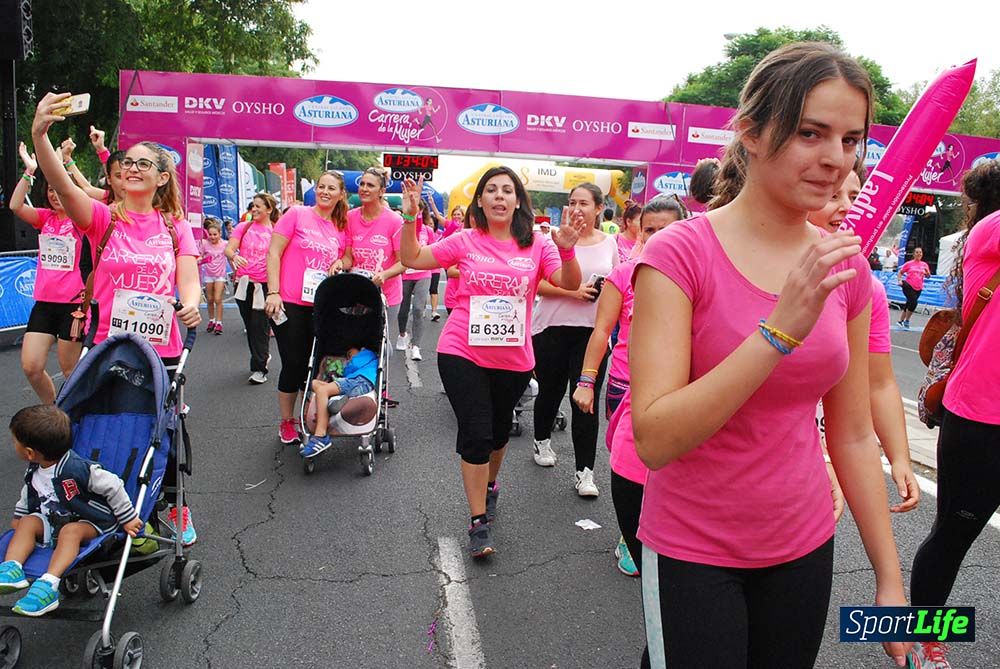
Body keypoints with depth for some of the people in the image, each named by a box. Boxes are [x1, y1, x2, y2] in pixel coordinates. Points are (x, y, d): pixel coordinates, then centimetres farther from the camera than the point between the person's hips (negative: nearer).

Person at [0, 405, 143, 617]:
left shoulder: (77, 469, -25)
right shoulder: (33, 473, 2)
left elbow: (112, 487, -20)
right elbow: (27, 497, 26)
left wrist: (128, 519, -15)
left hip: (92, 524, -8)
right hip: (54, 522, 8)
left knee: (71, 531, -35)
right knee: (28, 522, -13)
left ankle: (48, 586, -48)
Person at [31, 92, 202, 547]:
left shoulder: (175, 226, 5)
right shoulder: (104, 219, 0)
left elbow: (189, 279, -3)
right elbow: (63, 186, -19)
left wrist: (191, 305, -26)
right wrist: (39, 136, -35)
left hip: (161, 350, 1)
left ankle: (176, 509, 31)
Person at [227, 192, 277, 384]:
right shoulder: (244, 227, 6)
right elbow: (228, 248, -2)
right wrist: (234, 256, -25)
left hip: (264, 284, -3)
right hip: (244, 283, 3)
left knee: (260, 326, -4)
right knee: (249, 325, 13)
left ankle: (259, 368, 3)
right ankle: (263, 356, 33)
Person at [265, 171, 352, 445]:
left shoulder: (342, 227, 9)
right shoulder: (297, 214, -4)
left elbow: (349, 258, 23)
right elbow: (273, 253, -6)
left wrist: (341, 262, -1)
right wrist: (273, 292, -14)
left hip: (321, 306, 4)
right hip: (290, 304, -4)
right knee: (293, 364, 1)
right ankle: (286, 422, 17)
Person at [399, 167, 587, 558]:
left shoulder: (536, 246, 2)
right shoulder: (466, 242, 0)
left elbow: (570, 283, -6)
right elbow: (412, 259, 1)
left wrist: (567, 249, -23)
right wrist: (410, 218, -11)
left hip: (514, 360, 2)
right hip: (463, 354, -2)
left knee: (498, 431, 19)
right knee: (475, 434, -4)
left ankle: (489, 486, 48)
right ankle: (479, 523, 9)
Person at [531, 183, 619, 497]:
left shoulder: (609, 243, 7)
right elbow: (536, 283, -8)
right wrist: (571, 291, -19)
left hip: (593, 331, 1)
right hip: (553, 329, -1)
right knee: (550, 390, 15)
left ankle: (584, 471, 4)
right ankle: (542, 440, 42)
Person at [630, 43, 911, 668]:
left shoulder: (845, 265, -1)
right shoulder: (679, 252, -17)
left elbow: (853, 435, 5)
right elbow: (654, 440, -25)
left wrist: (890, 578, 6)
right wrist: (782, 328, -30)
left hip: (805, 546, 5)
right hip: (692, 554, -4)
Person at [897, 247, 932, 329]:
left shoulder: (924, 265, 9)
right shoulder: (909, 263, 0)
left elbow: (928, 276, 10)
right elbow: (900, 272, 10)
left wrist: (927, 271, -11)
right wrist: (900, 280, -5)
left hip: (918, 288, 4)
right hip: (908, 286, -4)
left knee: (909, 304, 9)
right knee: (914, 302, -19)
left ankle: (900, 321, 20)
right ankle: (906, 321, -5)